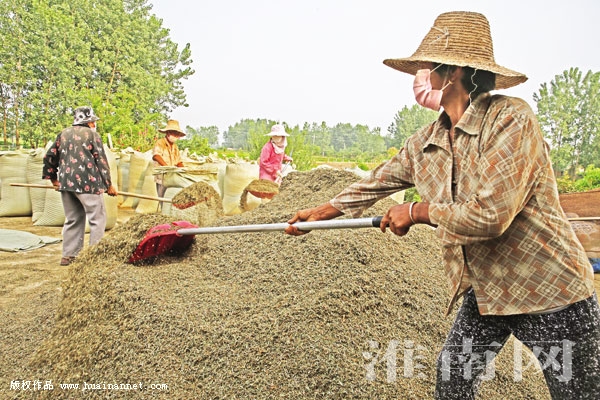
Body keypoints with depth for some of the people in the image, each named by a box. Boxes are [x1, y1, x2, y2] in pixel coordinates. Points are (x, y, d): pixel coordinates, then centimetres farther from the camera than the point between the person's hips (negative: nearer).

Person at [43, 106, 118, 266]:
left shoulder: (63, 134, 16)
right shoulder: (91, 134, 0)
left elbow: (49, 157, 16)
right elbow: (101, 160, -4)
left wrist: (53, 179, 26)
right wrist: (109, 184, 0)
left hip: (65, 182, 6)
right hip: (87, 183, -6)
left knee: (72, 219, 15)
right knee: (98, 218, 0)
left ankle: (68, 255, 17)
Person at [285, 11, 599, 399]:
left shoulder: (510, 117, -22)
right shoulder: (425, 142, 0)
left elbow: (488, 216, -29)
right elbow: (376, 183, 12)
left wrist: (416, 212, -15)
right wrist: (319, 213, 16)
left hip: (549, 293, -6)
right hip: (483, 292, 7)